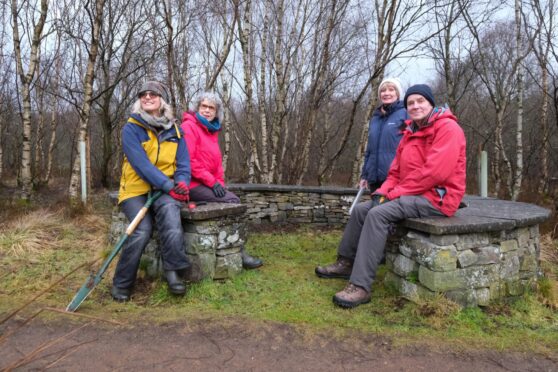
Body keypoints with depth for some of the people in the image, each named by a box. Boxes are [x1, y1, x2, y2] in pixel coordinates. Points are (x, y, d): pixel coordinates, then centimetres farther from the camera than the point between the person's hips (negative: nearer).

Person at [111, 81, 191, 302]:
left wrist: (181, 184, -17)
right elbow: (140, 163, -15)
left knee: (169, 208, -34)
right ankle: (121, 285, -5)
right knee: (143, 230, -26)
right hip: (136, 189, -2)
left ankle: (173, 270, -29)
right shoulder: (131, 128, -2)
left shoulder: (173, 130, 10)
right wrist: (169, 185, -25)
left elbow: (183, 164, 5)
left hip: (165, 189, 2)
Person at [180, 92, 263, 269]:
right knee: (232, 201, -19)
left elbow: (217, 162, 18)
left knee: (234, 200, -10)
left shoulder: (212, 130, 18)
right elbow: (188, 160, -18)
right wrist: (211, 182, -19)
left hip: (209, 184, 8)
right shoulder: (189, 126, -9)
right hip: (193, 184, -8)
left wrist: (220, 182, 1)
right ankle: (239, 254, -12)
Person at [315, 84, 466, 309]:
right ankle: (346, 263, 16)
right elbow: (396, 171, 14)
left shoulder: (447, 128, -12)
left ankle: (360, 286, -28)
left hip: (437, 197, -9)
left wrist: (395, 193, -18)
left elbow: (435, 172, -23)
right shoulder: (410, 133, 16)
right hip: (413, 195, 9)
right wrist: (383, 191, -6)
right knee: (361, 209, 4)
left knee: (378, 214, -28)